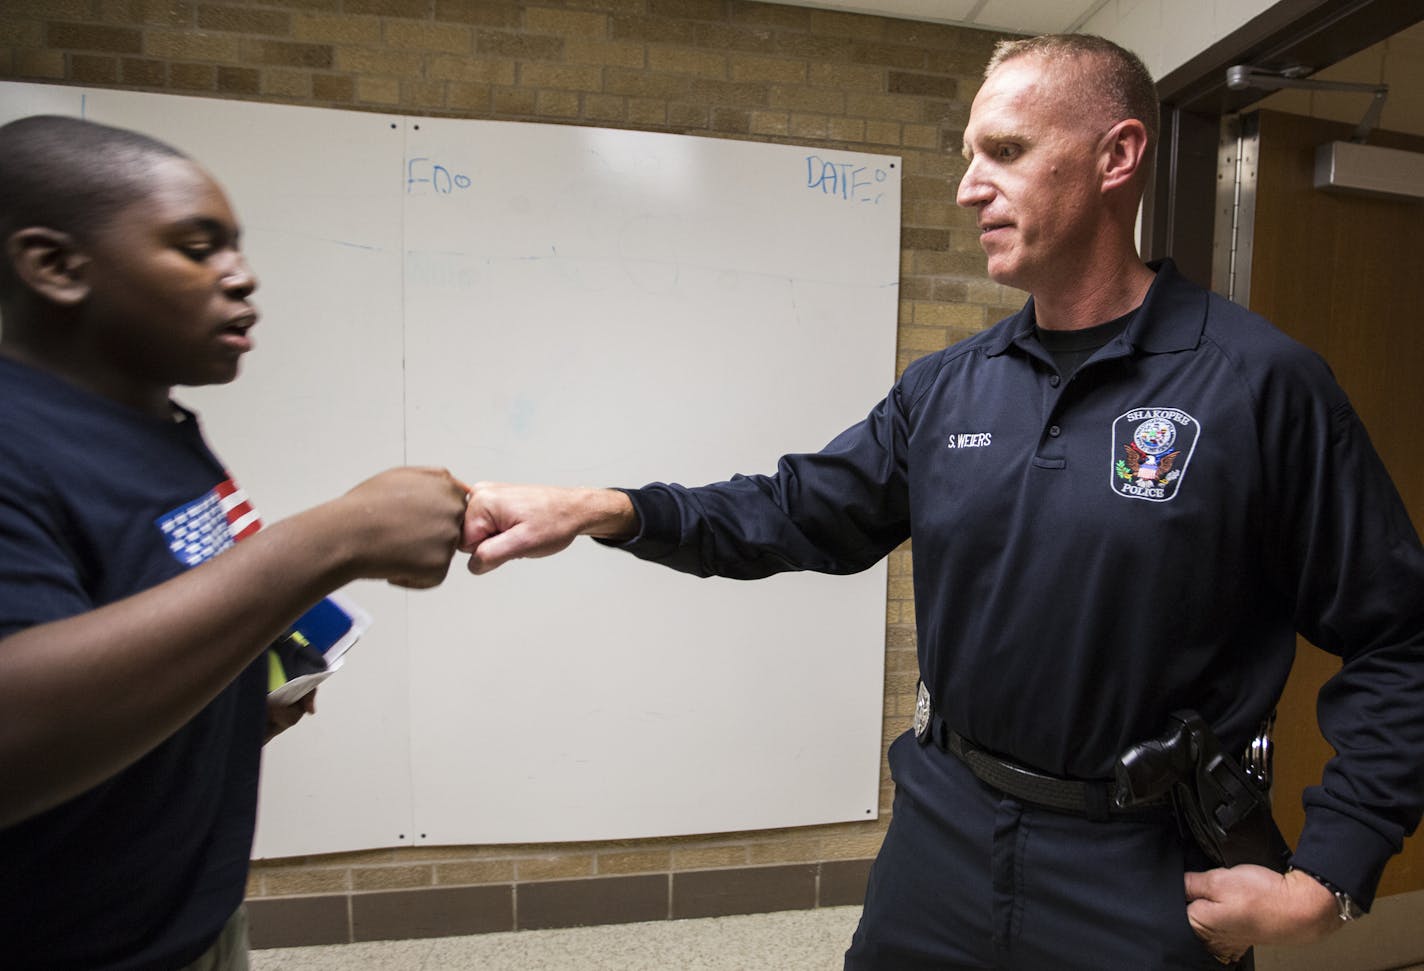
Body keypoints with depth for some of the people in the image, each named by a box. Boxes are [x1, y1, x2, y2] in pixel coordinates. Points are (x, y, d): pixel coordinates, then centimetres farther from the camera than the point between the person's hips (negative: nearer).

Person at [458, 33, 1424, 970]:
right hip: (944, 834, 4)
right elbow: (797, 512, 1)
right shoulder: (946, 388, 0)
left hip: (1146, 879, -3)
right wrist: (607, 509, -12)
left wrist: (1325, 882, -11)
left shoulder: (1262, 382, -13)